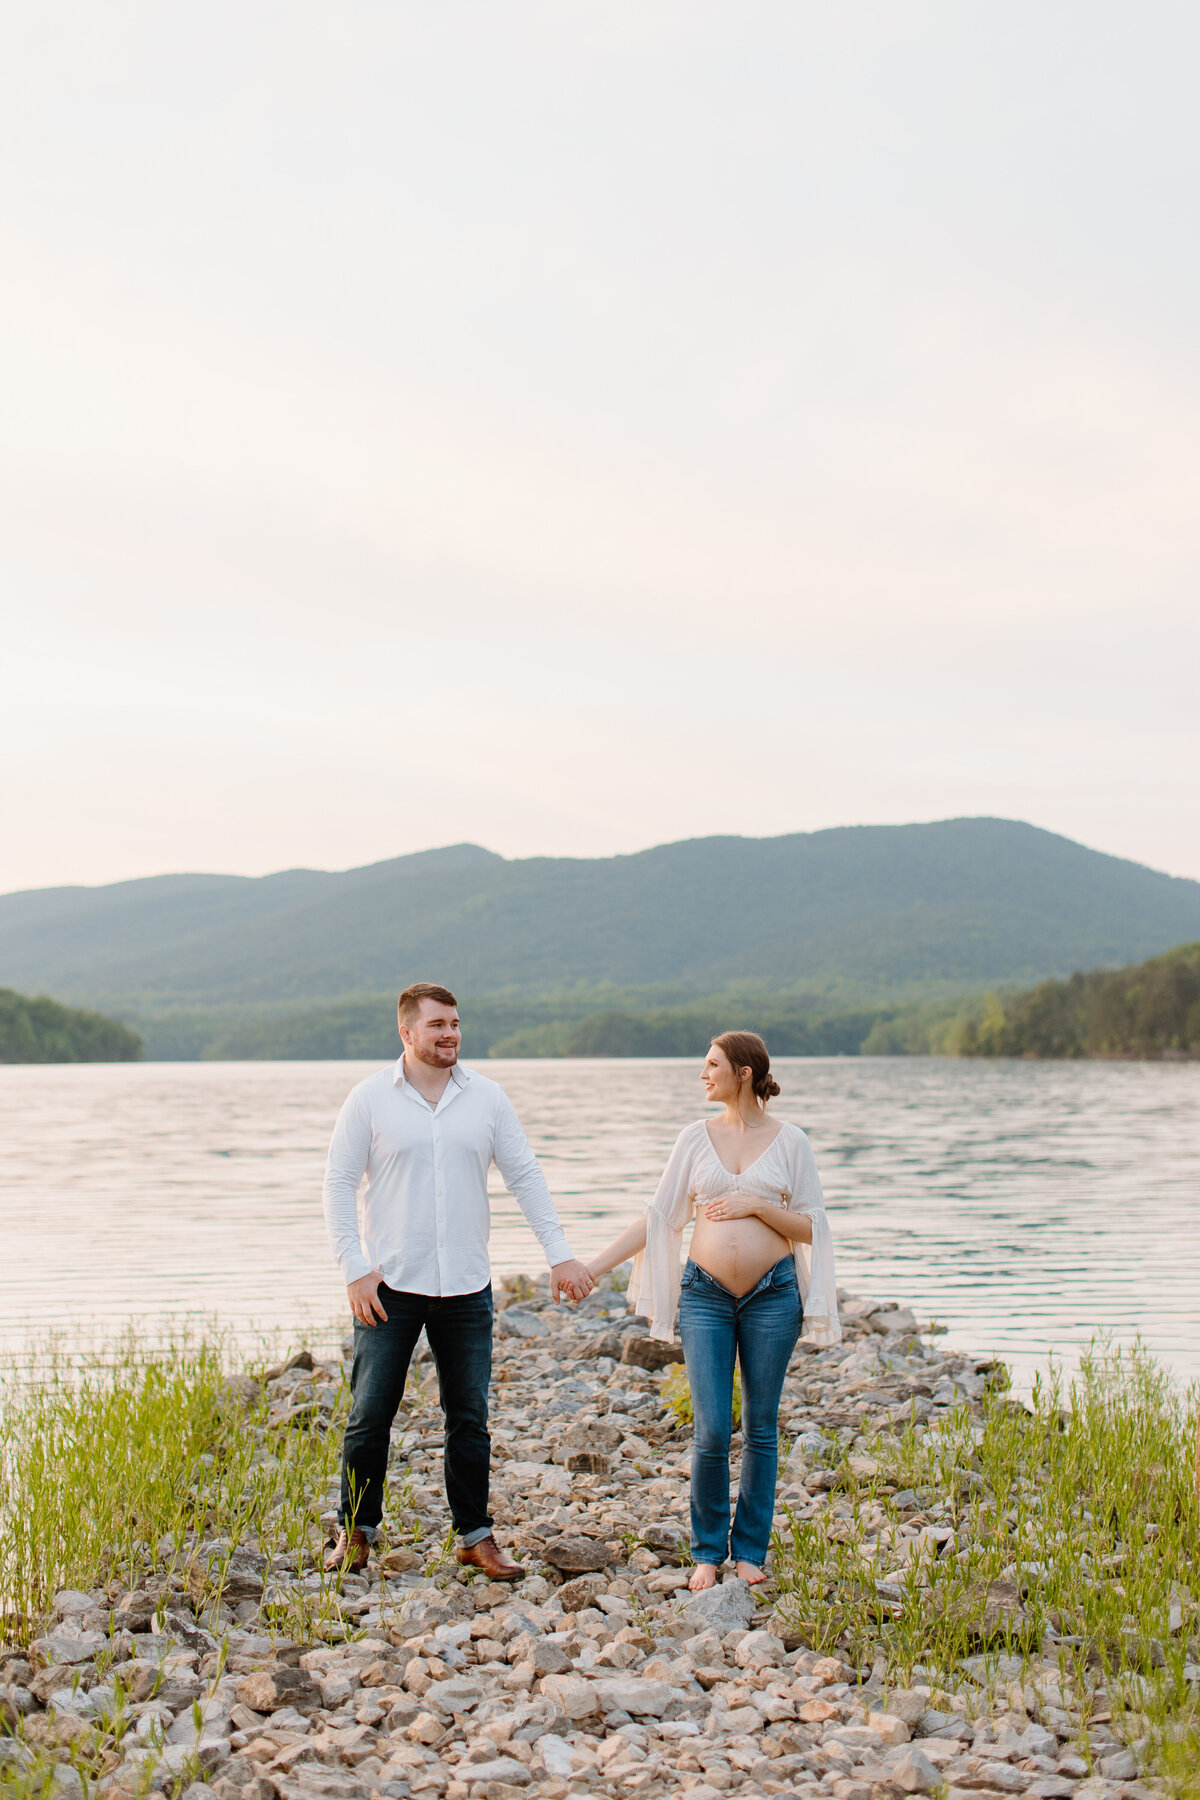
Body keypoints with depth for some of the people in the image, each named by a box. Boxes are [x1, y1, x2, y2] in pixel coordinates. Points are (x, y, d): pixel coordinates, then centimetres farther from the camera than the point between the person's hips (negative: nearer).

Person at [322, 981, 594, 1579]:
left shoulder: (488, 1098, 4)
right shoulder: (370, 1098, -3)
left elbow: (525, 1177, 7)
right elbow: (338, 1185, -2)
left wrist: (560, 1254, 0)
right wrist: (355, 1270, -10)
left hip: (466, 1288, 2)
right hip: (389, 1285, -2)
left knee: (469, 1417, 9)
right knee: (370, 1415, 2)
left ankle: (476, 1536, 20)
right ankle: (356, 1532, 19)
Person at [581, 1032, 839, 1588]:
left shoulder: (789, 1140, 1)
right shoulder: (696, 1137, 5)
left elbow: (811, 1227, 1)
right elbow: (657, 1218, 7)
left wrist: (756, 1205, -14)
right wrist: (593, 1267, 2)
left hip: (772, 1293, -1)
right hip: (706, 1293, 1)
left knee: (760, 1429, 6)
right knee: (711, 1431, -5)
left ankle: (750, 1550, 19)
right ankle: (708, 1552, 12)